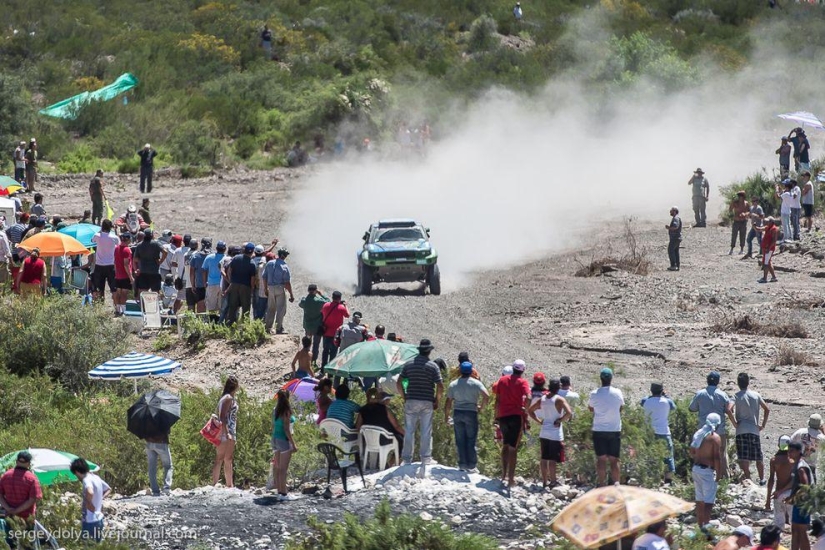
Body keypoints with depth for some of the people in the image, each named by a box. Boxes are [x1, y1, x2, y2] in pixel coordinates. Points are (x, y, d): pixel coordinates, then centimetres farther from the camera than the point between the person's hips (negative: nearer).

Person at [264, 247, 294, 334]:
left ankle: (268, 327, 20)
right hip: (280, 288, -5)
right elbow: (287, 282, -14)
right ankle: (279, 329, 4)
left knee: (271, 308, 17)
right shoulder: (284, 266, -13)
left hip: (270, 288, 5)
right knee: (281, 309, 3)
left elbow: (264, 277, 8)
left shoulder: (269, 264, 2)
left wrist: (266, 289, 20)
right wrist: (291, 295, -9)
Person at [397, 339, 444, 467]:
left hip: (411, 401, 2)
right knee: (426, 431, 4)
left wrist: (404, 397, 10)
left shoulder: (408, 364, 3)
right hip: (427, 402, -2)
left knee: (409, 431, 6)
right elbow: (440, 386, -9)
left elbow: (399, 383, 1)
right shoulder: (433, 366, -4)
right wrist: (437, 401, 4)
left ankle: (406, 459, 7)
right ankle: (426, 459, 5)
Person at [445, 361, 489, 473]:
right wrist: (481, 407, 1)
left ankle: (462, 465, 5)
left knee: (460, 441, 6)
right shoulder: (476, 383, -3)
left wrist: (446, 415, 15)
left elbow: (448, 402, 5)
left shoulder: (453, 384, 5)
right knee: (471, 441, 2)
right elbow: (486, 396, -14)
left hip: (457, 413, 2)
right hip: (471, 413, -2)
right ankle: (472, 466, 1)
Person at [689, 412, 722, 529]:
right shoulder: (715, 437, -13)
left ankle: (700, 526, 21)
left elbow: (692, 453, 14)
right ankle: (706, 526, -13)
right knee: (709, 501, -6)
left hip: (696, 468, 8)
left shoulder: (698, 434, 9)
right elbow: (717, 457, -18)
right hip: (707, 470, -8)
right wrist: (719, 474, -13)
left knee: (700, 500, 15)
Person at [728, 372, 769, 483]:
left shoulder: (736, 396, -4)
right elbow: (767, 409, 4)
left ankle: (747, 478, -9)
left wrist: (734, 423, -7)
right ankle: (762, 479, 23)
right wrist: (763, 425, 11)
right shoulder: (756, 395, 5)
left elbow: (729, 410, -19)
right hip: (755, 429, 3)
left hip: (741, 430, -3)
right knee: (758, 457, 15)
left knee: (743, 457, -2)